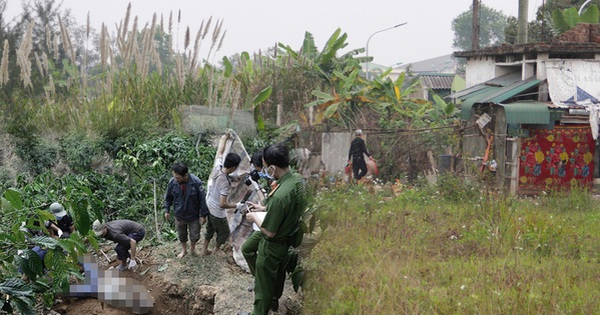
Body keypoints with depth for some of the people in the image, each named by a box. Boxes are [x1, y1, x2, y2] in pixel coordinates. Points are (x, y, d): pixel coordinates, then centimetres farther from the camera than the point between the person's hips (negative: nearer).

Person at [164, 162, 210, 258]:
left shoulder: (196, 182, -28)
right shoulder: (172, 182, -20)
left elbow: (203, 199, -16)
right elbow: (168, 197, -1)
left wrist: (203, 215, -11)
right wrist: (167, 210, 5)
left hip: (194, 215, -2)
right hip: (179, 215, 2)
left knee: (195, 236, 14)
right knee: (181, 235, 21)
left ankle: (192, 247, 47)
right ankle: (184, 250, 48)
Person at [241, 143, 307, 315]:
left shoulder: (280, 196, -40)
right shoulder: (297, 179, -14)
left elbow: (269, 232, -28)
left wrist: (254, 217, -12)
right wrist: (264, 208, 7)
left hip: (273, 245, -8)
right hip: (288, 239, 8)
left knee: (263, 282, 15)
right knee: (278, 272, 32)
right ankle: (274, 300, 55)